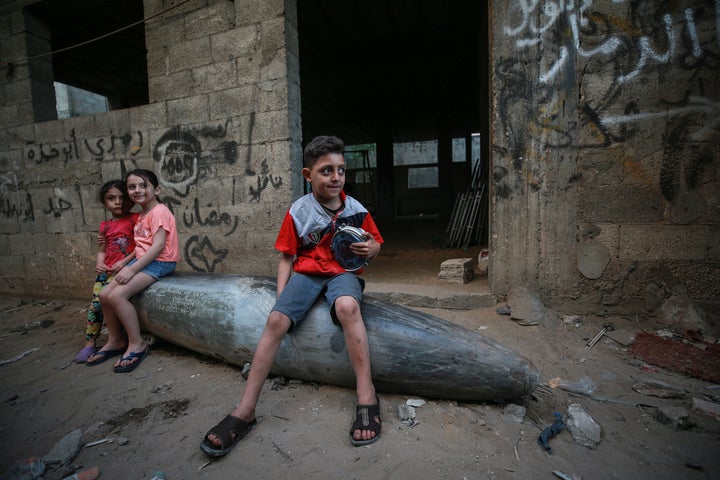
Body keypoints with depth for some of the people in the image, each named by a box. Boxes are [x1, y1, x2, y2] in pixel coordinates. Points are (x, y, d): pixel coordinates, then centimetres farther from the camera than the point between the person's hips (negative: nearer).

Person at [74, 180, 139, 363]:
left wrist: (124, 262, -16)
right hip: (106, 270, 5)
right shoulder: (105, 226, 15)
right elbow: (102, 250, 16)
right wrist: (99, 263, -4)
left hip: (123, 268, -5)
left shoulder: (134, 219, -2)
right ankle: (90, 343, 8)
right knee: (95, 303, -3)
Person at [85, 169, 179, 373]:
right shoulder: (141, 215, 17)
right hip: (141, 260, 9)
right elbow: (141, 246, 15)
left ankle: (137, 344, -6)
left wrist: (132, 269, -21)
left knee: (117, 295, -20)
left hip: (160, 262, -9)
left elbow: (158, 245, -22)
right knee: (104, 295, 4)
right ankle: (115, 340, 21)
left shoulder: (159, 211, -13)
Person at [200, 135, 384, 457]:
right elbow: (287, 257, 2)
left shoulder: (357, 210, -1)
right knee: (276, 319, -22)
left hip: (342, 272, -1)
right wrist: (281, 295, -8)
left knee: (347, 306, -36)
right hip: (306, 272, 1)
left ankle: (366, 397, -25)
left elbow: (375, 243, 12)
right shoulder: (298, 212, -3)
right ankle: (244, 412, -10)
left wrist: (370, 249, -12)